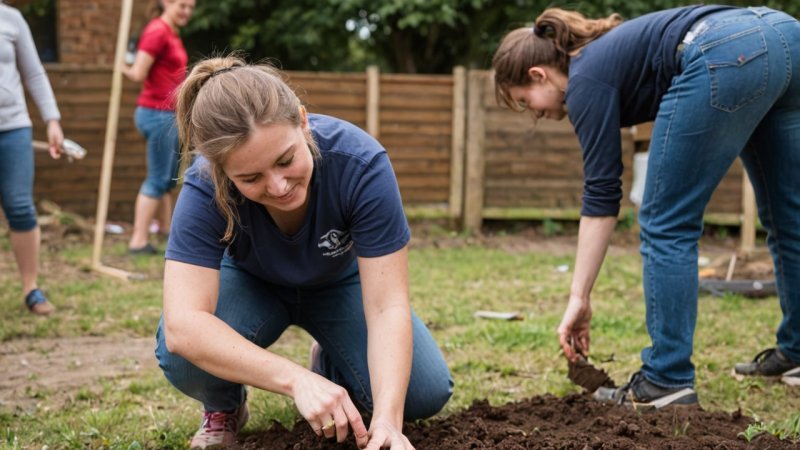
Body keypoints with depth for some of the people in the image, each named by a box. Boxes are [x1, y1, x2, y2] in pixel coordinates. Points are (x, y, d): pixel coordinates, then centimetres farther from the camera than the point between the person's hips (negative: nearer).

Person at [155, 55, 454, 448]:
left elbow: (388, 306, -36)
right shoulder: (205, 188, -36)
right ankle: (224, 409, 4)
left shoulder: (360, 163, -36)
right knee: (183, 354, -33)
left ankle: (332, 365, 15)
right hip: (251, 282, -1)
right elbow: (183, 325, -44)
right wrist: (297, 380, -56)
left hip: (340, 282, 1)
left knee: (426, 394, -18)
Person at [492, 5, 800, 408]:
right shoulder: (606, 52, 29)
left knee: (666, 224, 1)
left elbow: (601, 194, -1)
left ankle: (667, 381, 3)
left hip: (726, 57, -10)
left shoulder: (586, 79, 5)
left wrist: (578, 298, 0)